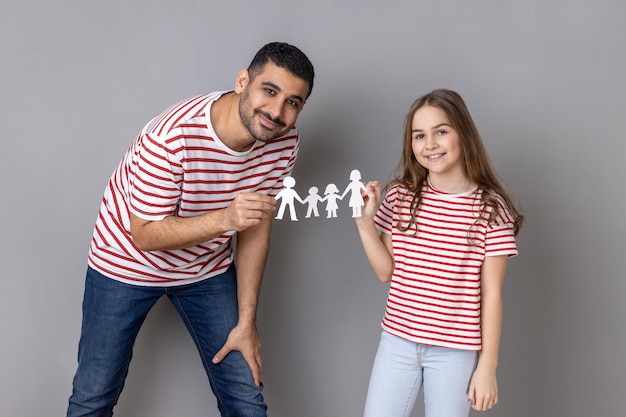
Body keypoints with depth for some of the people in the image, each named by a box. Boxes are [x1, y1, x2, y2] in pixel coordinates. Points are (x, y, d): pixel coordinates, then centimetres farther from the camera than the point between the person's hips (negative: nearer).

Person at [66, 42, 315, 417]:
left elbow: (256, 229, -7)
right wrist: (223, 219, -42)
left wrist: (246, 321, -5)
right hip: (128, 262, -3)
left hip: (207, 268, 4)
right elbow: (144, 234, -25)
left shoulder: (284, 142, -16)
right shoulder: (173, 136, -33)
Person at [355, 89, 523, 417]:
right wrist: (365, 223, -9)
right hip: (397, 341, 3)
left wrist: (487, 365, -4)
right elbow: (386, 272, 4)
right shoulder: (400, 196, 0)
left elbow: (491, 292, -6)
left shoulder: (490, 208, -9)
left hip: (456, 350, -3)